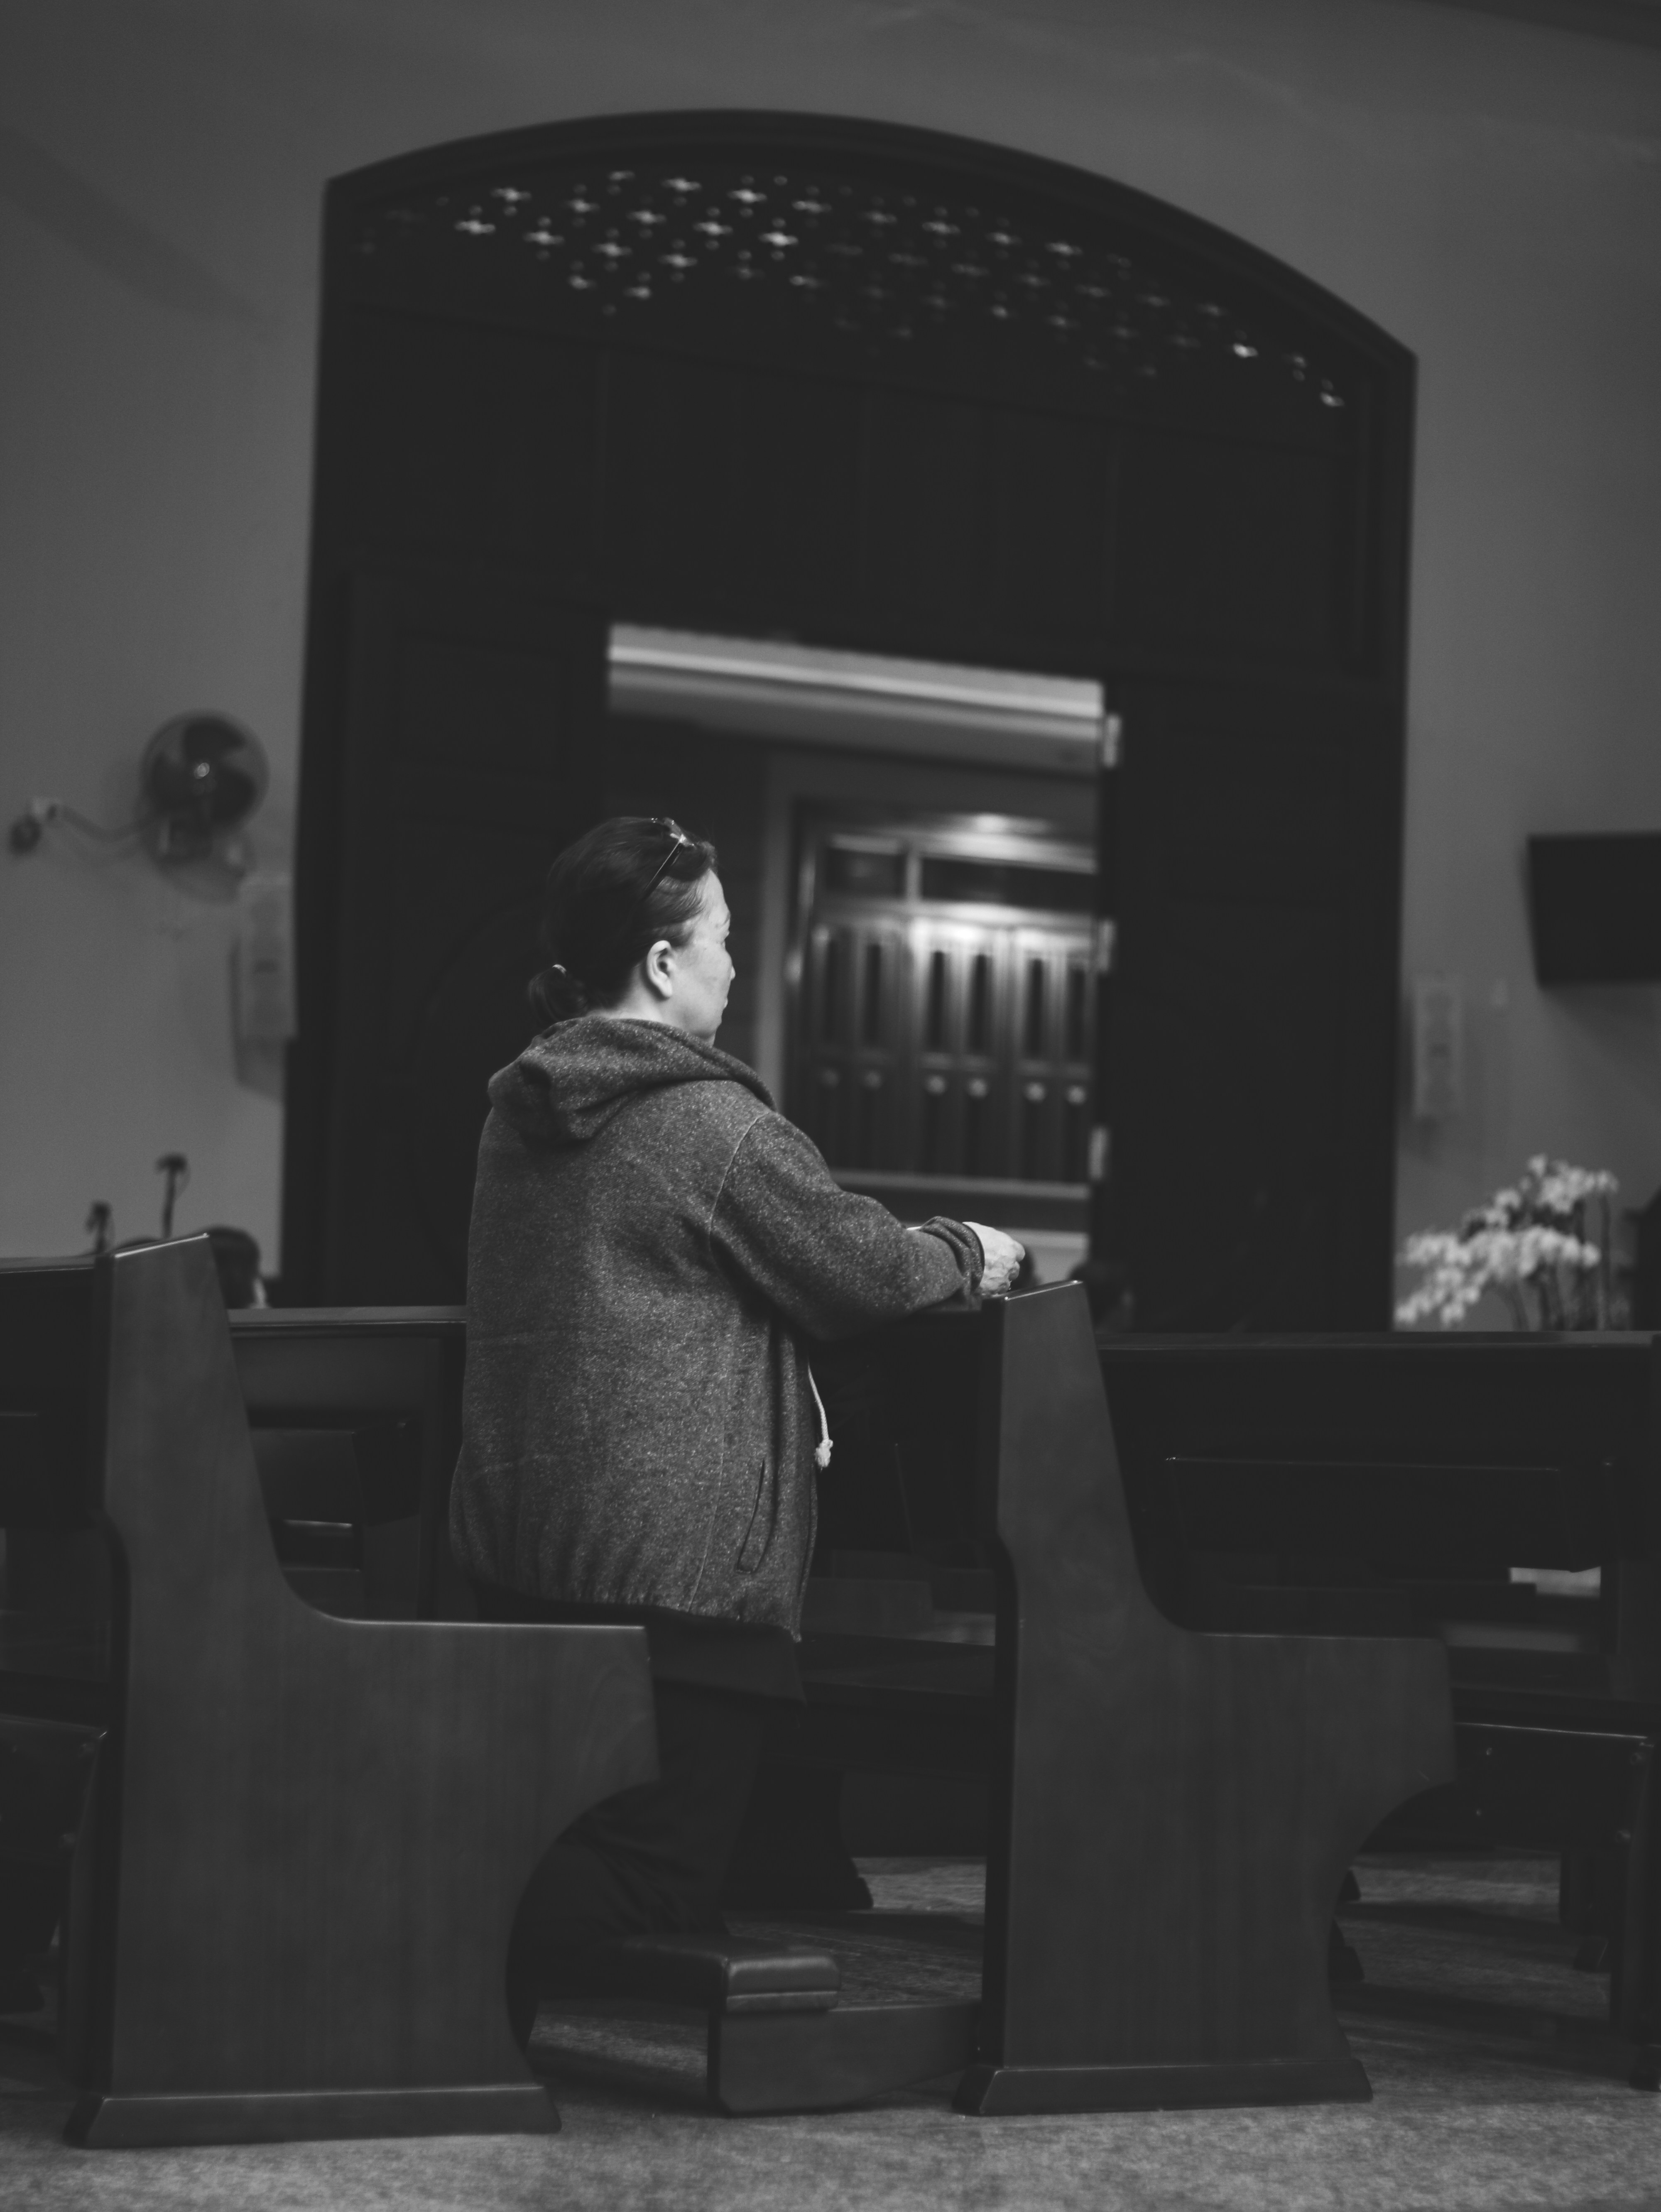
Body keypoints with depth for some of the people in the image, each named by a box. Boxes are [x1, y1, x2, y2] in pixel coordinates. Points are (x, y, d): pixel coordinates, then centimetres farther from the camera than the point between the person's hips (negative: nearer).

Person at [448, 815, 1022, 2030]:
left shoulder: (522, 1114, 14)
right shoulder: (715, 1122, -12)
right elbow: (869, 1271, -7)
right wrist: (967, 1253, 15)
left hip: (517, 1539, 8)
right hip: (675, 1552, -8)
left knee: (575, 1824, 17)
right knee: (668, 1851, -7)